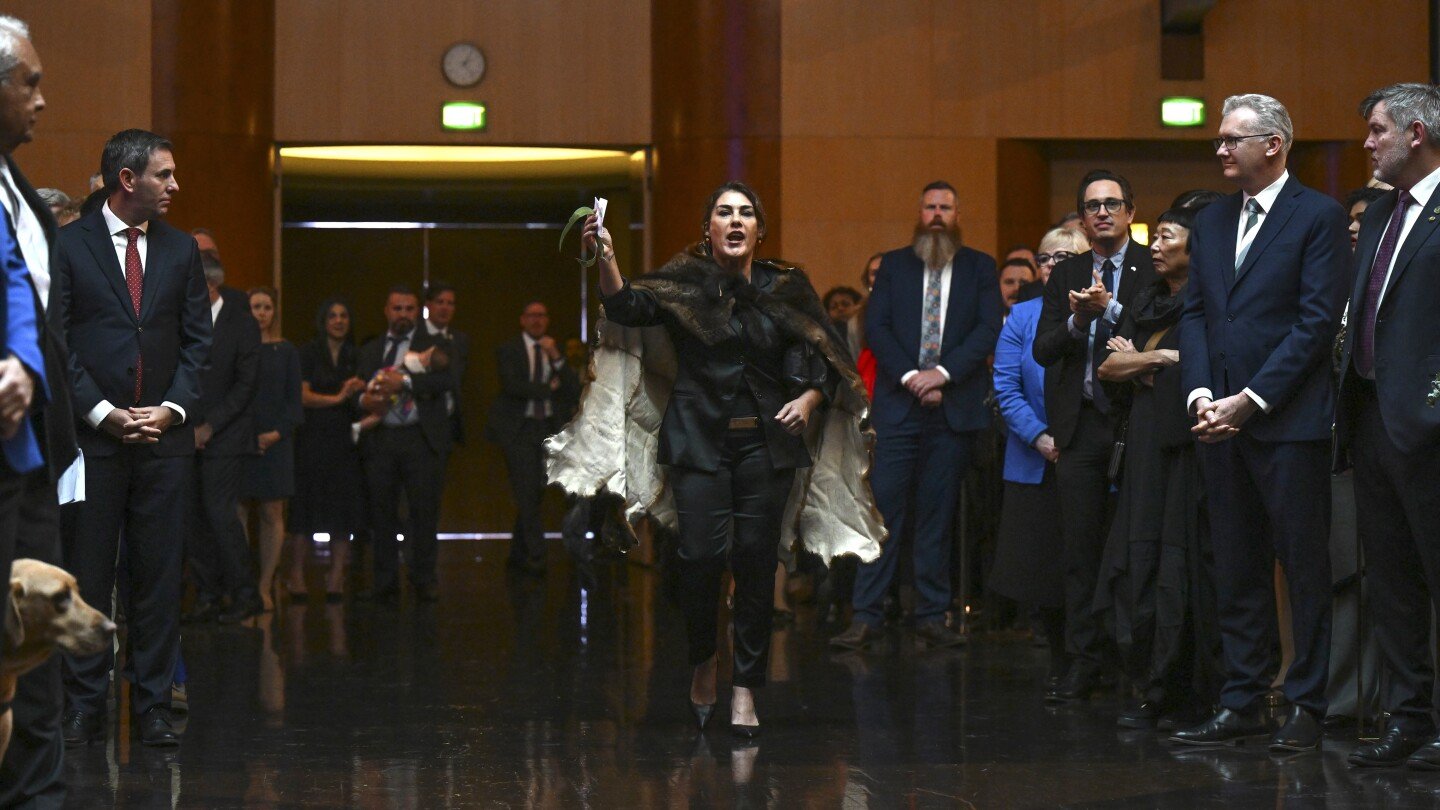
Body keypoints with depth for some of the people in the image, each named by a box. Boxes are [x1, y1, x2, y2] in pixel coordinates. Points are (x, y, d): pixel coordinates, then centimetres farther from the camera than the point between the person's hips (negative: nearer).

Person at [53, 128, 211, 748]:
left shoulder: (181, 249, 12)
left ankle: (154, 706, 8)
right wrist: (102, 413, -10)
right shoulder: (69, 245, 1)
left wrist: (174, 408, -3)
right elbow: (57, 341, -2)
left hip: (165, 439, 3)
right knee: (87, 575, -1)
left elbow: (197, 340, 12)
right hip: (93, 437, -3)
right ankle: (84, 707, 5)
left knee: (159, 575, 3)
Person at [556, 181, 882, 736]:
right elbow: (628, 307, -13)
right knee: (702, 555, -13)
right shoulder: (685, 284, 3)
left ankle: (745, 687, 9)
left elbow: (822, 362, 10)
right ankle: (703, 659, 13)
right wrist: (607, 261, -30)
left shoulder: (785, 289, 7)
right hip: (699, 441, -1)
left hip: (767, 444, 2)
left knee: (756, 562, -1)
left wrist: (809, 399, -9)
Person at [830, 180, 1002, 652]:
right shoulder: (893, 266, 11)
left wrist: (942, 373, -13)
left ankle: (932, 617, 8)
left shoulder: (979, 268, 10)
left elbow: (989, 328, -1)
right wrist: (910, 375, -11)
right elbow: (876, 327, 2)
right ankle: (866, 617, -4)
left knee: (937, 514, 4)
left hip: (954, 407, 0)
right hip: (898, 405, 0)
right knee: (883, 509, -5)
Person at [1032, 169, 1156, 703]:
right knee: (1081, 547, 3)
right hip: (1080, 424, 4)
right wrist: (1075, 320, -11)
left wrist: (1110, 308, -17)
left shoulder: (1153, 269, 1)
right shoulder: (1065, 275, 15)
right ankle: (1085, 661, 7)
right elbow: (1042, 350, 7)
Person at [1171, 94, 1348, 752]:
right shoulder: (1211, 221, 16)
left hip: (1289, 420, -6)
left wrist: (1250, 399, -13)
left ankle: (1306, 706, 5)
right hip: (1220, 421, 6)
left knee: (1305, 567, -1)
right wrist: (1200, 393, -3)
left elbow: (1317, 321, -10)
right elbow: (1194, 313, 14)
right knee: (1236, 571, 9)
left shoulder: (1318, 217, -4)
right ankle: (1241, 703, 14)